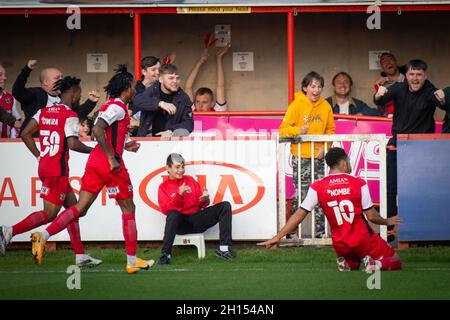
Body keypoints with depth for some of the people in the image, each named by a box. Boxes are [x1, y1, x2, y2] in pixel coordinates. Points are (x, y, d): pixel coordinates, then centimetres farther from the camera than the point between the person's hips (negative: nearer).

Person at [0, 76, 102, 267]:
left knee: (73, 207, 14)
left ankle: (80, 256, 13)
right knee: (49, 214, -5)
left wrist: (39, 156, 15)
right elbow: (72, 144, -22)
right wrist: (92, 150, -5)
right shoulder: (70, 116, -10)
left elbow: (25, 134, 9)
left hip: (45, 166, 9)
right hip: (58, 170, -9)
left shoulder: (44, 112, 12)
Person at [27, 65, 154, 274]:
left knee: (80, 208, 2)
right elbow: (97, 130, -22)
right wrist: (112, 157, -22)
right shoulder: (118, 107, -9)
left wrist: (123, 146, 33)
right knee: (128, 209, 6)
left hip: (96, 161, 8)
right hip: (110, 164, -8)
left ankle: (43, 236, -18)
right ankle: (132, 261, 10)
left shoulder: (110, 105, 19)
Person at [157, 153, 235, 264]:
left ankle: (223, 248, -24)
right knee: (173, 214, -39)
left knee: (225, 206, -13)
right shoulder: (164, 187, 7)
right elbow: (166, 210, -9)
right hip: (181, 224, -4)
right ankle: (165, 254, -35)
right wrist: (179, 195, -21)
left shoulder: (190, 180, 16)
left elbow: (201, 205, 12)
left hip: (197, 220, 4)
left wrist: (204, 199, -12)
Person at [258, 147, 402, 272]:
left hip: (340, 245, 3)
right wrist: (387, 222, 16)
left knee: (352, 265, 34)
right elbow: (371, 216, -6)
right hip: (364, 240, -3)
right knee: (395, 263, 14)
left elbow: (299, 215, -6)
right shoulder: (359, 183, -10)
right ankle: (376, 264, -20)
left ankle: (346, 264, -3)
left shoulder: (317, 187, -6)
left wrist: (277, 237, -1)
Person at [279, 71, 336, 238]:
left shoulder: (326, 106, 6)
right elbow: (283, 129, -7)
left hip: (319, 156, 4)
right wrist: (298, 130, -25)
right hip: (301, 157, -4)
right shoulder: (297, 105, -7)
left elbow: (330, 130, 13)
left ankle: (320, 231, 13)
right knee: (301, 194, -6)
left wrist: (324, 147, -2)